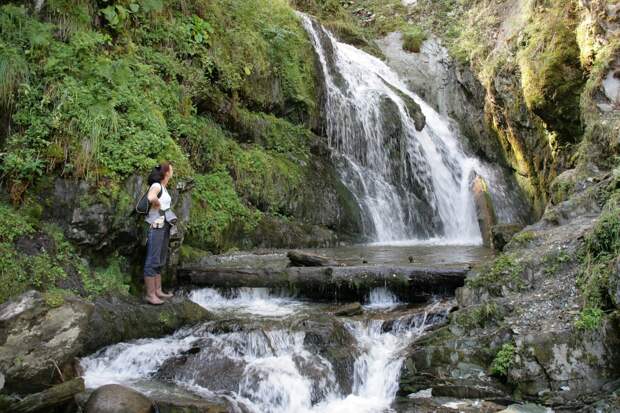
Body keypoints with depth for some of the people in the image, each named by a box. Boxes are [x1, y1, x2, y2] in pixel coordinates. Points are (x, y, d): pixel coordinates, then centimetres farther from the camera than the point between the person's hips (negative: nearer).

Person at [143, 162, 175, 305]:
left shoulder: (164, 187, 15)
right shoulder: (156, 186, -12)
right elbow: (151, 198, -34)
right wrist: (158, 206, -17)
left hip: (164, 226, 10)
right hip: (156, 227, -10)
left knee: (160, 261, 14)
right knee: (152, 261, -7)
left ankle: (158, 291, 21)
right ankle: (150, 295, -4)